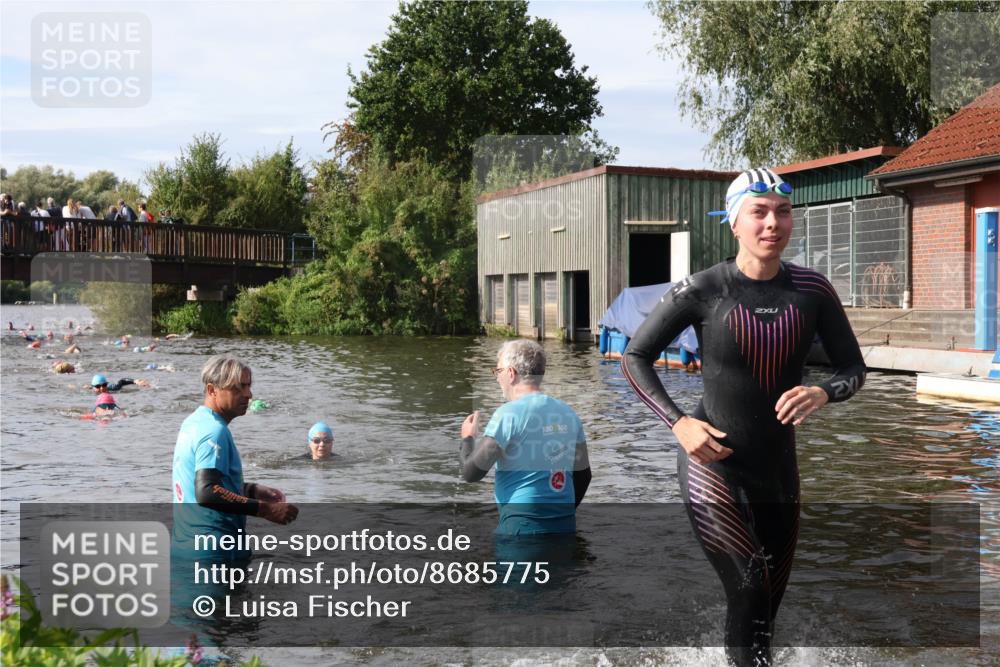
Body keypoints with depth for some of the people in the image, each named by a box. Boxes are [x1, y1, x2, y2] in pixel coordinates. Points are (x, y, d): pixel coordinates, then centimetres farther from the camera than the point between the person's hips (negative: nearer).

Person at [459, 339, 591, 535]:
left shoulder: (509, 414, -11)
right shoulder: (568, 413, 9)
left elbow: (471, 471, -12)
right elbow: (583, 475, 15)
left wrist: (467, 438, 8)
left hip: (522, 526, -6)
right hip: (565, 524, 6)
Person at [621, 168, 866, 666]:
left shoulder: (811, 290, -3)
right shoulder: (703, 290, -11)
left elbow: (853, 369, 5)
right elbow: (634, 357, -3)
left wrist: (823, 393, -17)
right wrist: (677, 423, -16)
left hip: (778, 465, 4)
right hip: (712, 463, -4)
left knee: (770, 596, 15)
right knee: (750, 593, -17)